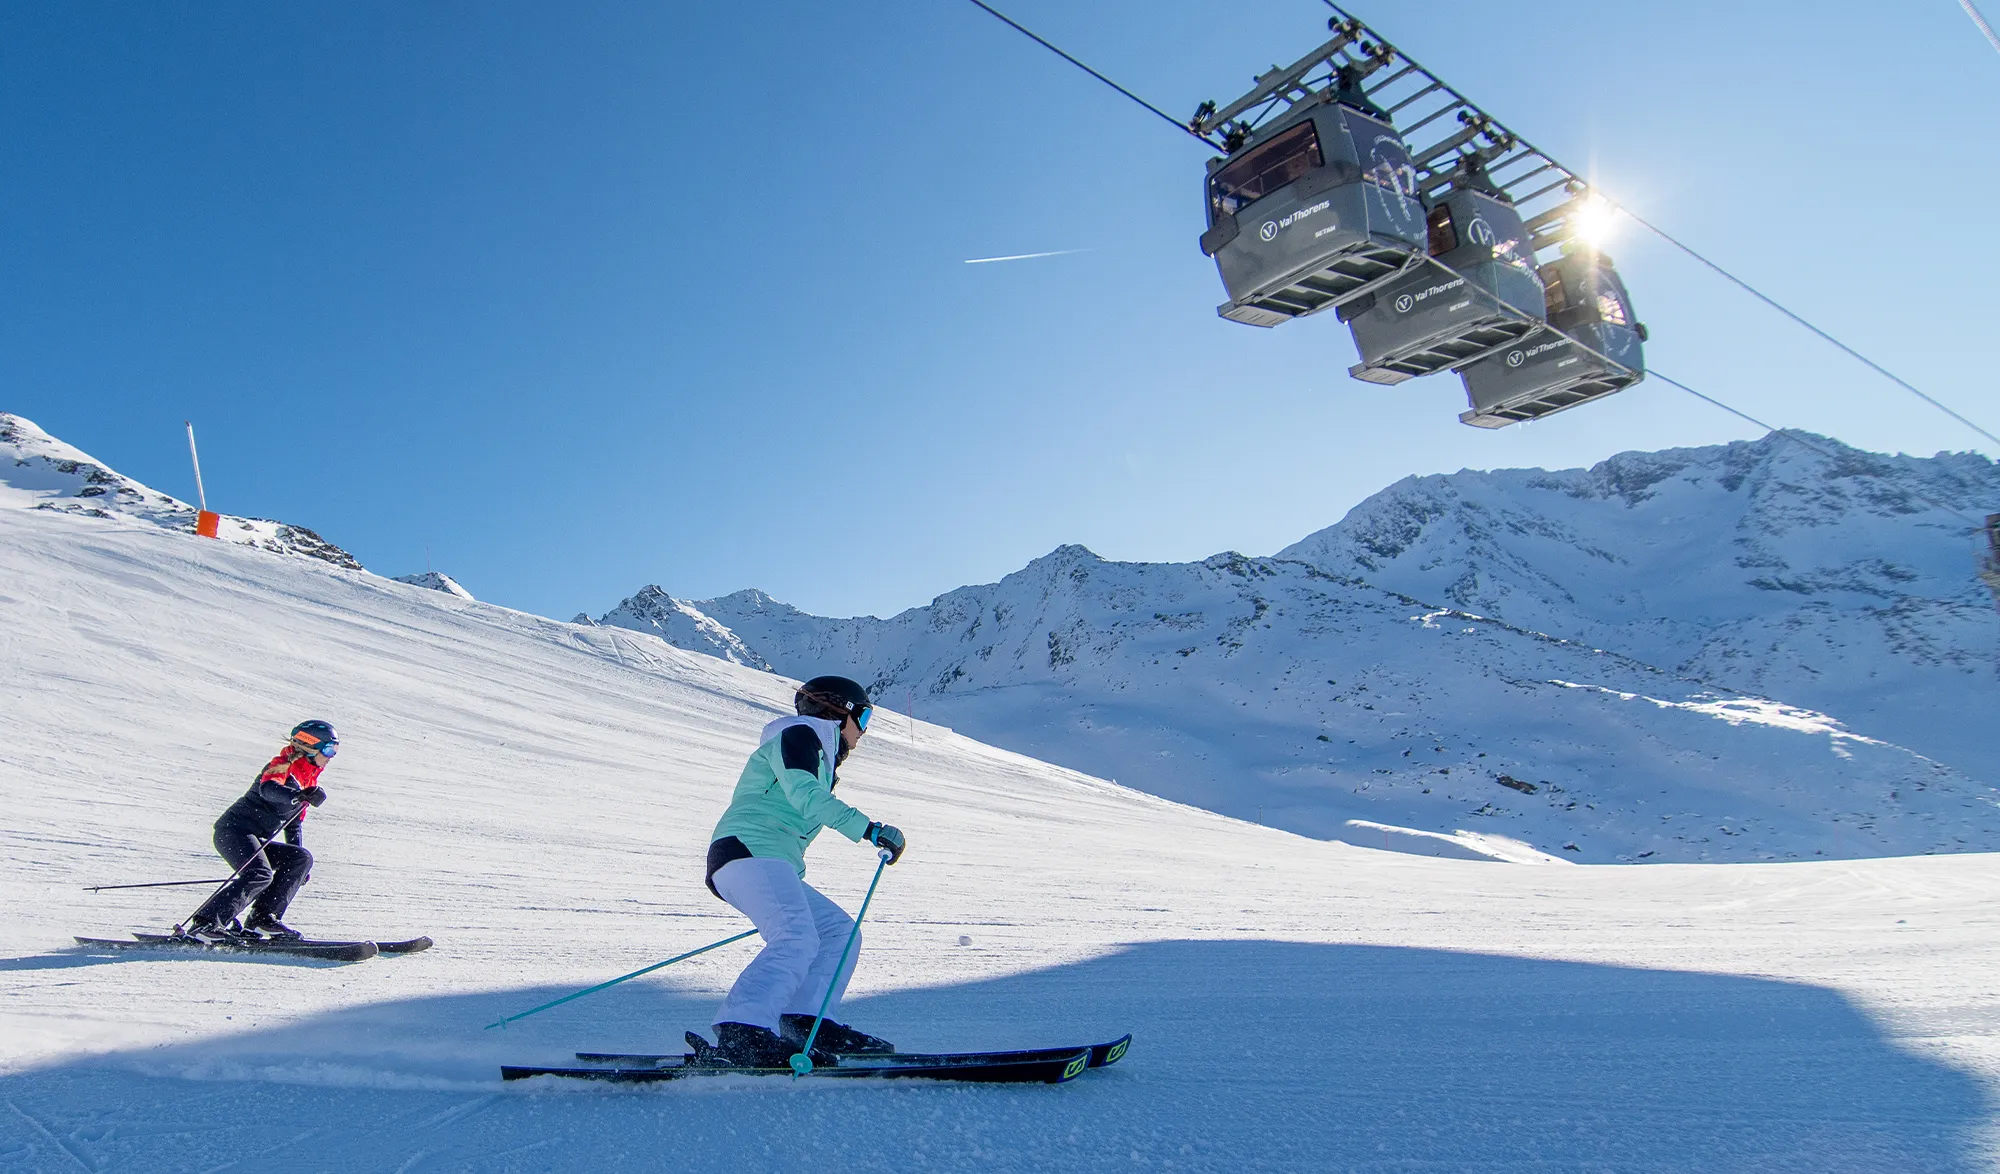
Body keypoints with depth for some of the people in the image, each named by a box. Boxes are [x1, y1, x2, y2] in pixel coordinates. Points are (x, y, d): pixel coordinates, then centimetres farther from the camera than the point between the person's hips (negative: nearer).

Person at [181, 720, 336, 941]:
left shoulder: (308, 780, 19)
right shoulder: (285, 765, -6)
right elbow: (267, 788, -30)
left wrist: (297, 863, 22)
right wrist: (299, 795, -48)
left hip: (254, 840, 9)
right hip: (233, 829, -9)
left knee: (302, 858, -4)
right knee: (260, 875, -27)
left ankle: (264, 917, -8)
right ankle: (203, 923, -25)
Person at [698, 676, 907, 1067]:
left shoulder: (822, 763, 32)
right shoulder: (797, 734, 2)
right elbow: (803, 795, -17)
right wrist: (867, 828, -24)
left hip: (773, 865, 10)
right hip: (747, 849, -10)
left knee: (839, 931, 6)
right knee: (798, 939, -29)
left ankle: (805, 1022, -7)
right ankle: (740, 1033, -40)